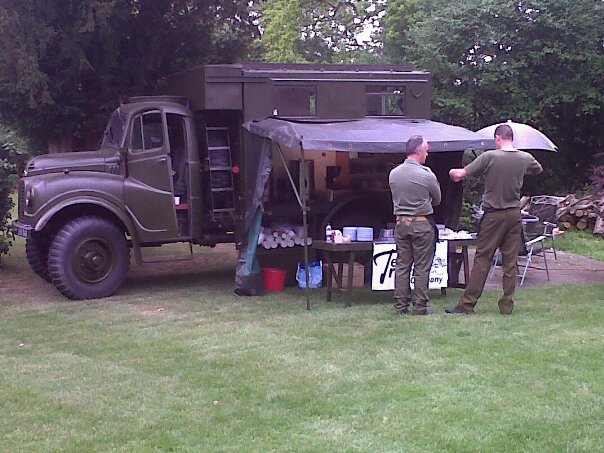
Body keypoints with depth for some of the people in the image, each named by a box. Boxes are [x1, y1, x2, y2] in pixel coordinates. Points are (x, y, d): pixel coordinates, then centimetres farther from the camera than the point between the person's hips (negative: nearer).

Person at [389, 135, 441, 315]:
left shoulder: (393, 173, 1)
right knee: (422, 267, 3)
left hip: (400, 222, 5)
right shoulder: (427, 175, -13)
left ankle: (401, 305, 12)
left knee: (402, 265, 9)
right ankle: (420, 306, 6)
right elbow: (437, 199, 1)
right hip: (422, 223, -5)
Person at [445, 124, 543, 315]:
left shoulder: (489, 157, -14)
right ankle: (507, 305, 12)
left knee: (482, 259, 1)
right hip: (515, 215, 3)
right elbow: (538, 170, 23)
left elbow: (462, 174, -12)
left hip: (493, 215, -3)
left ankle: (467, 304, 4)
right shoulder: (525, 158, 0)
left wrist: (453, 172, 9)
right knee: (510, 261, 8)